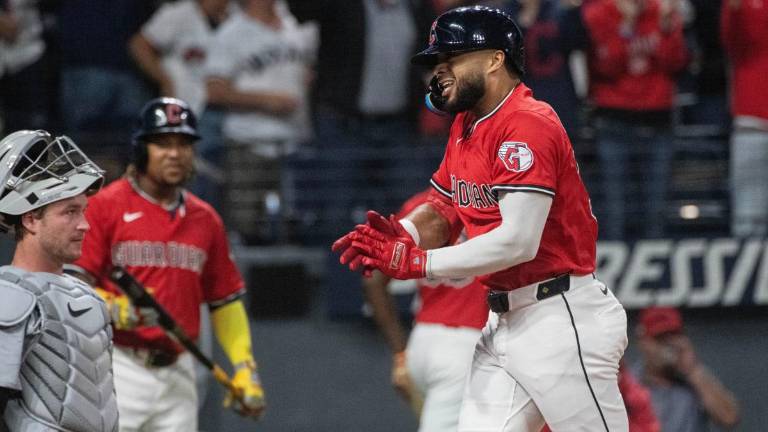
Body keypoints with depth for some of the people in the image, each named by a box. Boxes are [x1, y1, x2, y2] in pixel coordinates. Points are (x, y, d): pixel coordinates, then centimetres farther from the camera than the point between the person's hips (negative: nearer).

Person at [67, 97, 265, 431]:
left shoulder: (205, 220, 15)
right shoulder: (105, 206, -3)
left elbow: (226, 300, 18)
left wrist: (244, 367, 9)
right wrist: (115, 310, -26)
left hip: (177, 373, 6)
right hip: (119, 369, -6)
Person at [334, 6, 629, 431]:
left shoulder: (527, 124, -17)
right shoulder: (464, 127, 14)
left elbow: (518, 243, -25)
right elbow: (439, 208, 22)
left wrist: (418, 262, -19)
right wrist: (400, 238, -2)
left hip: (560, 317, -10)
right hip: (503, 323, 10)